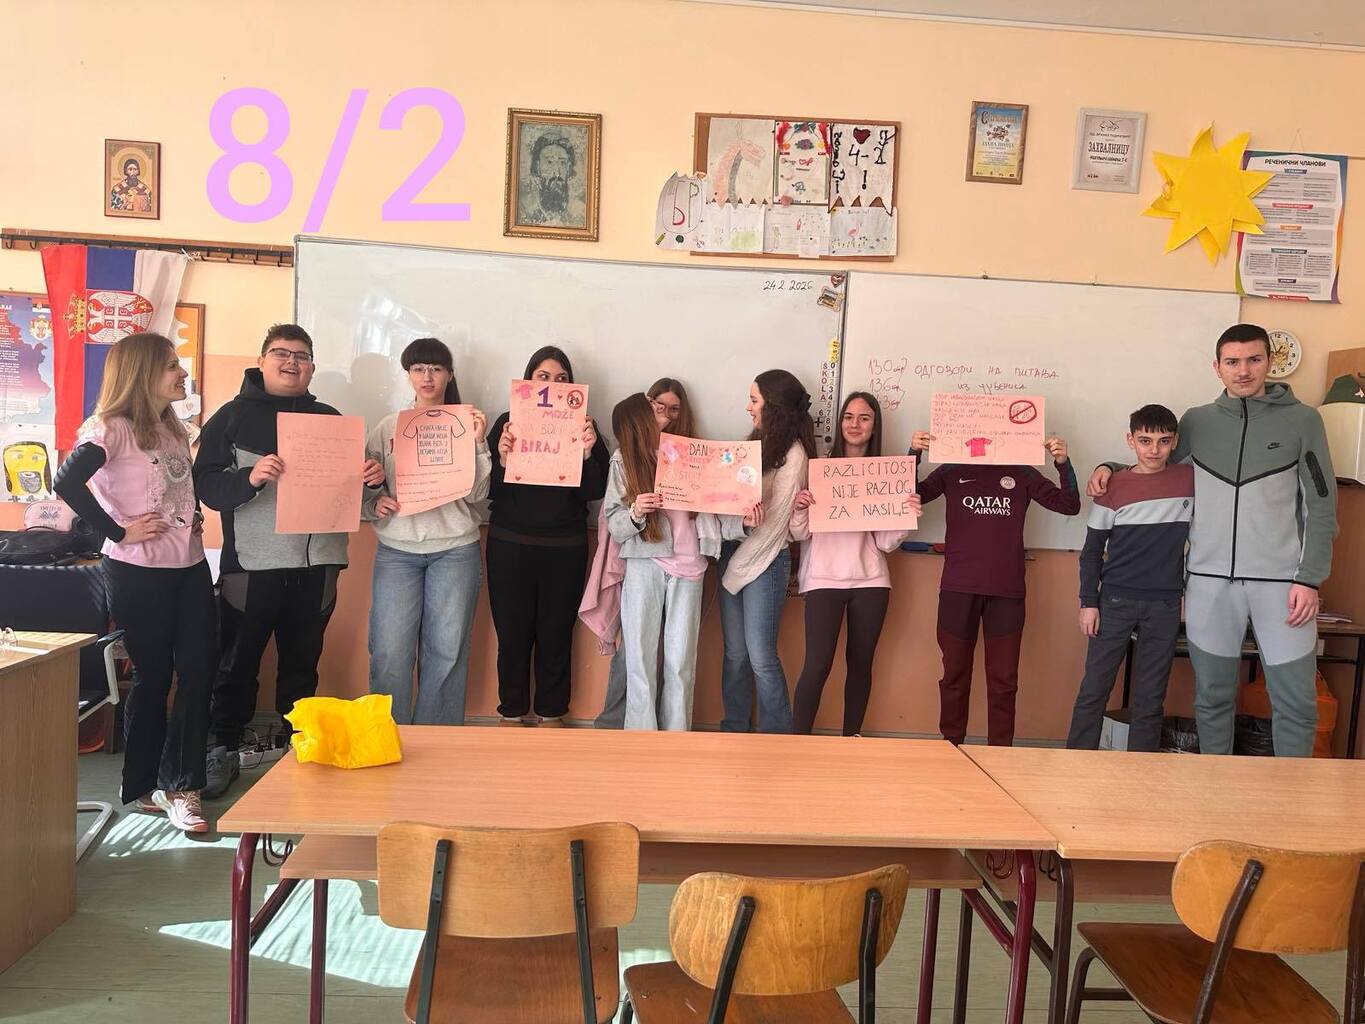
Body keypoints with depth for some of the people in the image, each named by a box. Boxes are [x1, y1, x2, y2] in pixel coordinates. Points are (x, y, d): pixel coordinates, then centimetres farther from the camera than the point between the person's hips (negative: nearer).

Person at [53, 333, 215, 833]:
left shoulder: (174, 429, 14)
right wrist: (119, 532, -20)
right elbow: (68, 483, -23)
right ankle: (142, 787, 20)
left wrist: (194, 519, 8)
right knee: (153, 678, 3)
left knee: (198, 673, 1)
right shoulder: (113, 428, -10)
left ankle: (178, 786, 10)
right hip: (140, 572, -7)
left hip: (190, 567, 7)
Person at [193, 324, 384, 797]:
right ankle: (222, 750, 20)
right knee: (237, 662, 5)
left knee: (302, 663, 12)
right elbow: (206, 485, -6)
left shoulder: (329, 418, 14)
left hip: (317, 563, 3)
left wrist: (372, 477, -5)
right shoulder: (233, 416, 3)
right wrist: (250, 477, -25)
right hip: (251, 563, -3)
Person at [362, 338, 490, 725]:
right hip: (396, 550, 1)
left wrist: (477, 443, -11)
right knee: (389, 652, -4)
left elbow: (477, 493, -1)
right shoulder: (388, 427, 10)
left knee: (446, 651, 3)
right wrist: (376, 503, -10)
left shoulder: (467, 425, 6)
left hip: (455, 549, -1)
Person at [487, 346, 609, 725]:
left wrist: (587, 453, -15)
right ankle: (512, 714, 20)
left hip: (565, 549, 0)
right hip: (510, 546, 0)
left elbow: (595, 492, -1)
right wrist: (503, 460, -17)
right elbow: (488, 490, 0)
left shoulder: (582, 426, 5)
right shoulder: (508, 423, 4)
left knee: (556, 635, 6)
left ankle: (551, 715, 21)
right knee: (513, 634, 4)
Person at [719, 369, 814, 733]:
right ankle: (734, 731, 19)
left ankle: (777, 739, 6)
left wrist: (738, 566, -10)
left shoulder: (793, 452, -9)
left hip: (764, 560, -7)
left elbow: (775, 519, -12)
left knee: (760, 657, -5)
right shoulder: (758, 443, 13)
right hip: (734, 553, 7)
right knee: (735, 653, 9)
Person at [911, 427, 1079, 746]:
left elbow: (1069, 505, 4)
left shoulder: (1021, 474, 9)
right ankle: (950, 748, 18)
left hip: (1007, 592, 0)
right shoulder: (952, 471, 8)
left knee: (1004, 679, 3)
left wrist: (1063, 464, -11)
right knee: (955, 674, 8)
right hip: (958, 589, 0)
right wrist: (913, 454, -16)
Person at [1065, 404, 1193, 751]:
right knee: (1093, 690, 2)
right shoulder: (1113, 486, -1)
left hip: (1165, 606, 1)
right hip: (1115, 602, -1)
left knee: (1150, 697, 8)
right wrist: (1088, 602, -3)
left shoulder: (1191, 479, 2)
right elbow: (1092, 551, 3)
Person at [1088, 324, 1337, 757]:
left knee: (1295, 700, 2)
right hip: (1210, 580, 2)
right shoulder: (1196, 421, 8)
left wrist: (1309, 579, -6)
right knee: (1213, 695, 10)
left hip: (1280, 582, -2)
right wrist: (1108, 468, 4)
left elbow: (1321, 507, 1)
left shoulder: (1302, 420, 2)